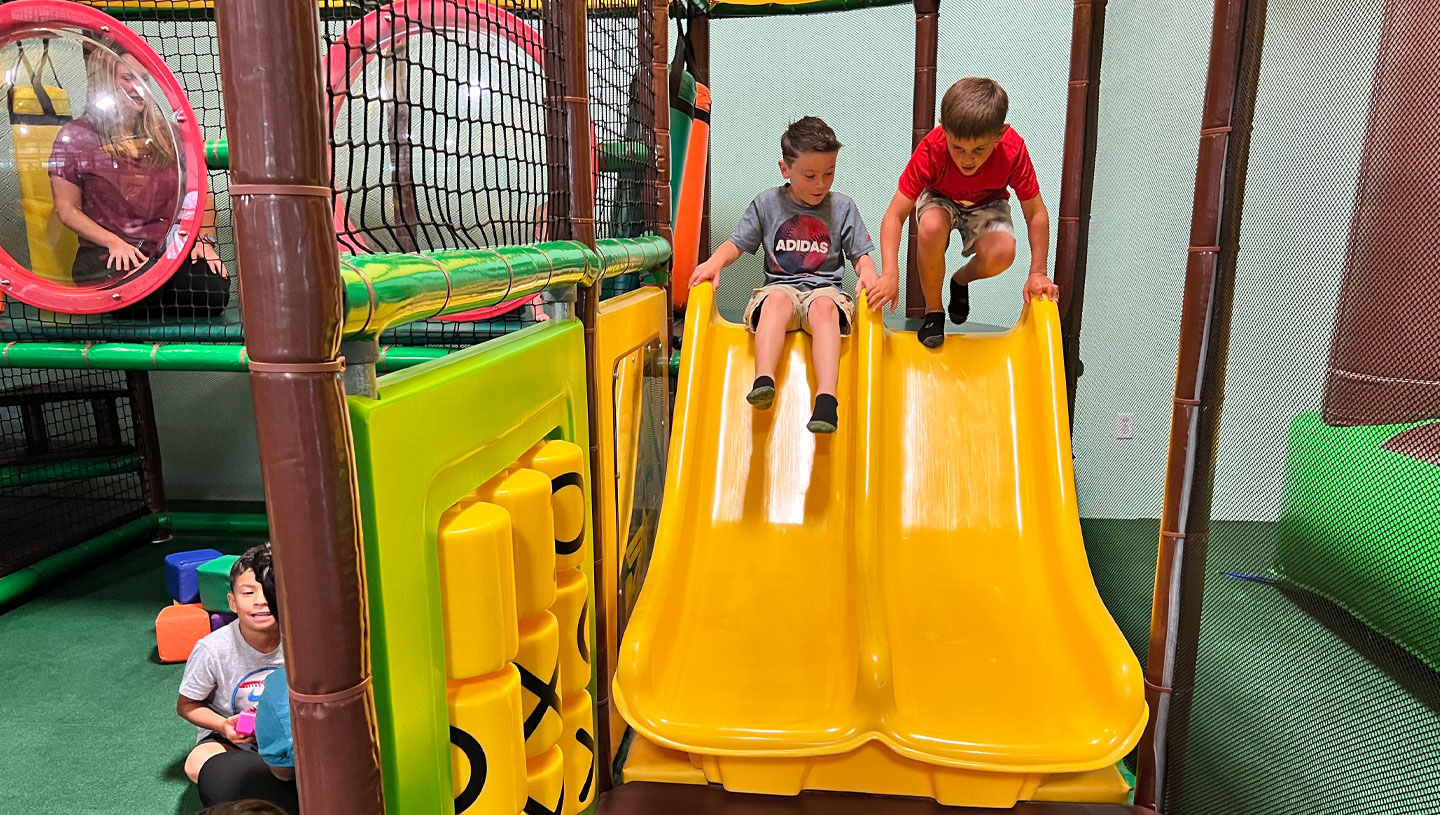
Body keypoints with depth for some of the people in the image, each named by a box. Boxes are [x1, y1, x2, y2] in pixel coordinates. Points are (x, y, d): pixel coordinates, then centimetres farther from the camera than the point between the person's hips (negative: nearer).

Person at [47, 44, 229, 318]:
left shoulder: (162, 133, 17)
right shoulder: (75, 136, 7)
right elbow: (68, 209, 4)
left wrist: (203, 239, -2)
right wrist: (114, 243, -11)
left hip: (169, 249, 3)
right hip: (107, 256, -3)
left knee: (215, 289, -31)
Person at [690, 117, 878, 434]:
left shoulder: (842, 206, 9)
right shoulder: (767, 203, 9)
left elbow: (861, 255, 9)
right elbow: (737, 244, 10)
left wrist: (867, 272, -14)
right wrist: (714, 262, -11)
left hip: (824, 289, 0)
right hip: (779, 286, 0)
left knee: (824, 307, -36)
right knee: (777, 298, -36)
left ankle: (826, 397, -51)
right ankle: (763, 381, -53)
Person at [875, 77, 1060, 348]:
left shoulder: (1013, 151, -30)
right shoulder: (931, 149, -32)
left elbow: (1036, 214, -19)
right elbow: (895, 215, -32)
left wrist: (1038, 273, -24)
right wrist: (890, 274, -44)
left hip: (987, 204, 1)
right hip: (940, 200, -1)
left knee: (1002, 254, -32)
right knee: (931, 226, -38)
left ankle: (961, 280, 7)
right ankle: (933, 311, -13)